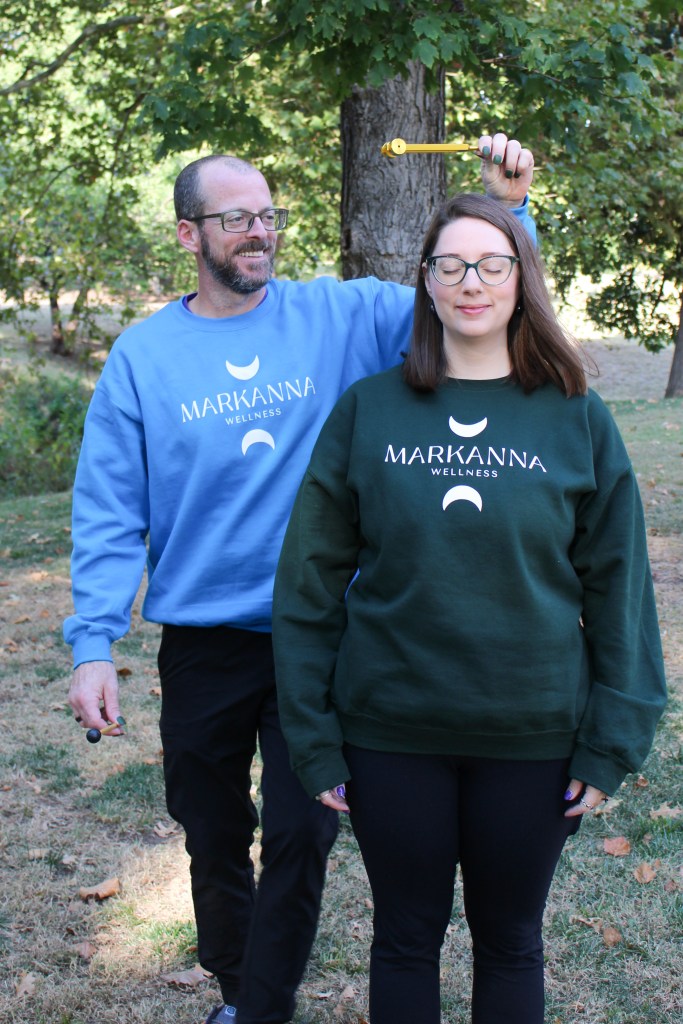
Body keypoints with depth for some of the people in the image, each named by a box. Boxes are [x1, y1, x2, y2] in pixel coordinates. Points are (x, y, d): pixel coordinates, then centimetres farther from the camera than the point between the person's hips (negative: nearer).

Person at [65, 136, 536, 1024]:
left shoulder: (339, 317, -2)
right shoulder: (143, 355, -2)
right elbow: (109, 514, -4)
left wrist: (506, 209, -21)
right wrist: (93, 644, -11)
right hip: (203, 644, 1)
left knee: (298, 840, 2)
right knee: (214, 840, 16)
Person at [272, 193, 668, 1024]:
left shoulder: (577, 420, -1)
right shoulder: (368, 411, -2)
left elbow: (617, 587, 1)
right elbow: (311, 581, -1)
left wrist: (611, 740, -3)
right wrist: (312, 738, -4)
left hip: (532, 737, 0)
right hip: (391, 735, 0)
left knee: (510, 943, 15)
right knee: (405, 941, 14)